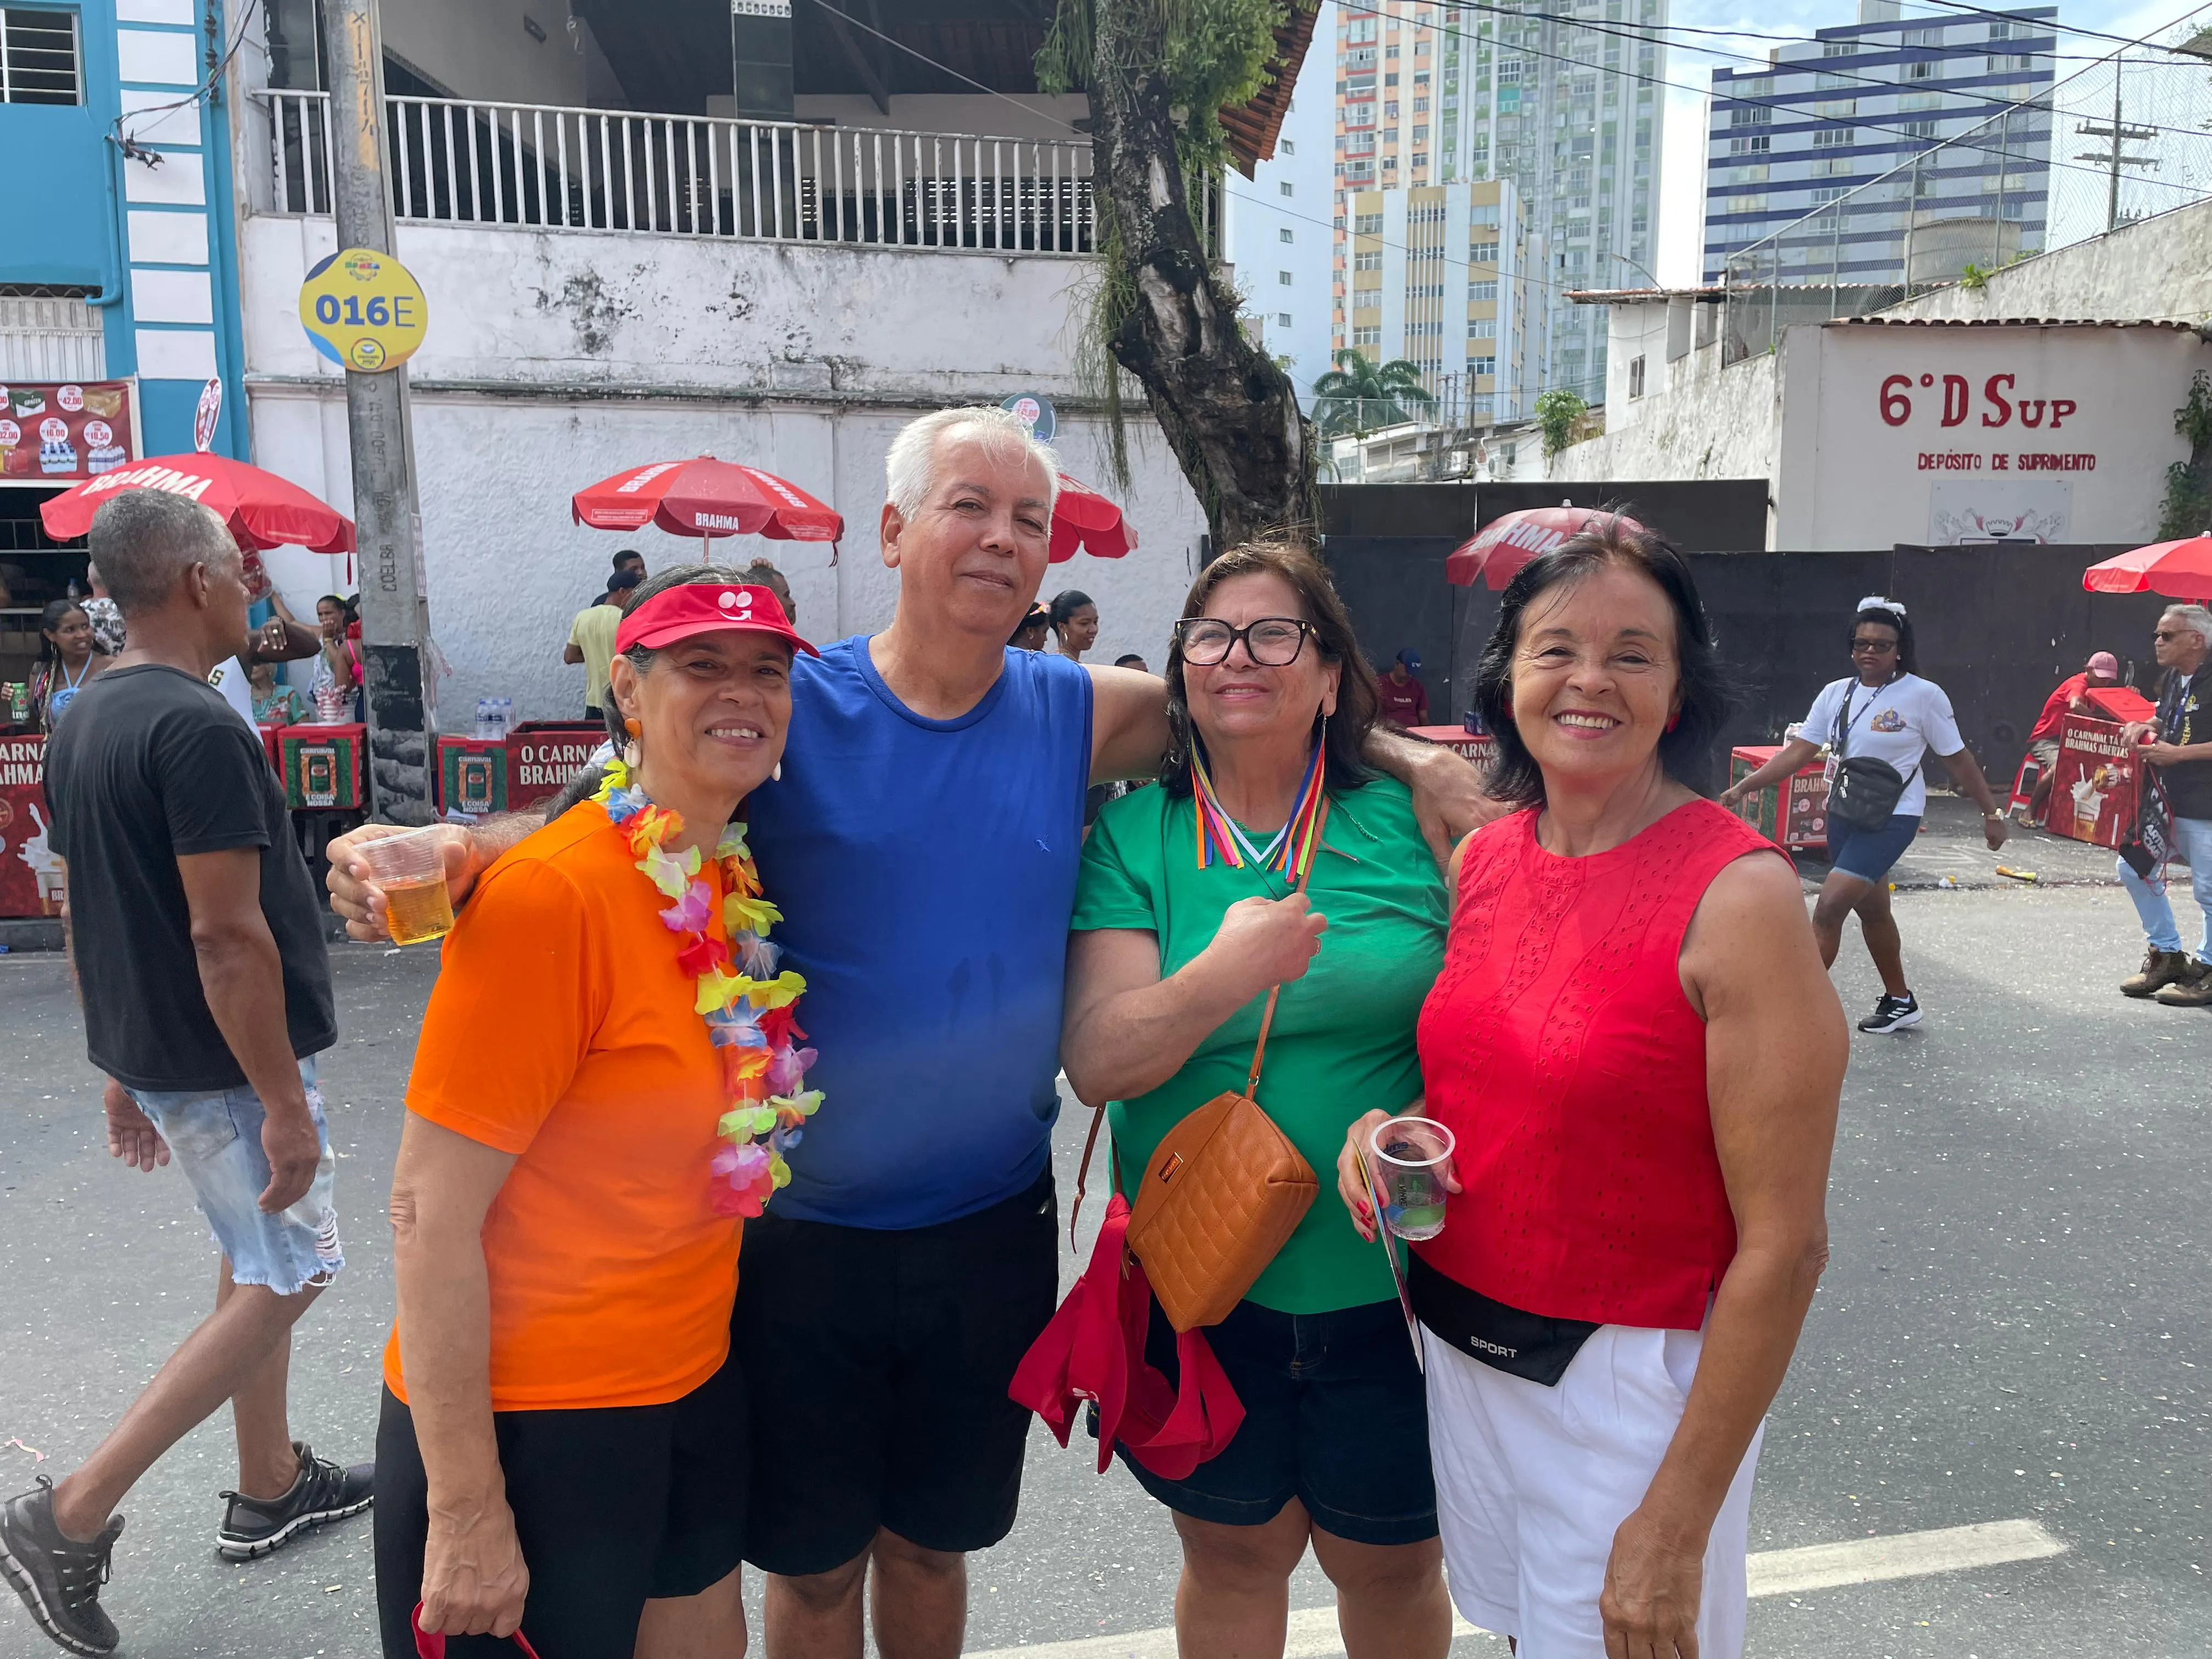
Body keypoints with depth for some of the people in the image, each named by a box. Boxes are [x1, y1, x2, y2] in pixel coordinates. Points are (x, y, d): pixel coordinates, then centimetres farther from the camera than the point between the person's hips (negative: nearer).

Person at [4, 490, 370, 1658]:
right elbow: (225, 936, -26)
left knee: (255, 1261, 20)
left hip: (151, 1053, 9)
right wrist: (285, 1102, -21)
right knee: (284, 1279, 3)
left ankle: (270, 1486, 33)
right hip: (228, 1065, -9)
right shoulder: (197, 728, -23)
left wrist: (122, 1066, 20)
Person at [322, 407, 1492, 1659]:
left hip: (995, 1228, 2)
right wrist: (448, 852, -31)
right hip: (804, 1233, -2)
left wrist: (1416, 760, -6)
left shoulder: (1081, 714, -3)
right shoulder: (787, 710, -11)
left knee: (931, 1542, 23)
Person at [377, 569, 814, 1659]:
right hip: (526, 1421, -7)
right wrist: (467, 1510, -18)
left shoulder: (736, 875, 0)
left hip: (696, 1387, 7)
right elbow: (429, 1212, -21)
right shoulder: (550, 893, -22)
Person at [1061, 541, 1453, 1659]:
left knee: (1390, 1564, 20)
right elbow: (1095, 1061, -14)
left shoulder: (1409, 819, -4)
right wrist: (1227, 972, -29)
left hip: (1389, 1283, 1)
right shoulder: (1136, 836, -5)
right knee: (1234, 1557, 19)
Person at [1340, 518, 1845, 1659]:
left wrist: (1677, 1522, -17)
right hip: (1459, 1348, 6)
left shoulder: (1737, 896, -19)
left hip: (1625, 1380, -5)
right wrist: (1386, 1129, -8)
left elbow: (1782, 1245, -18)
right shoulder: (1481, 858, -1)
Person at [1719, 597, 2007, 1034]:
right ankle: (1899, 1001, 38)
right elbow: (1797, 752, 0)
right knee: (1871, 909, 19)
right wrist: (1743, 787, -10)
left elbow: (1957, 759, -2)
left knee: (1828, 908, -16)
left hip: (1893, 818, -6)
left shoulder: (1924, 695, -11)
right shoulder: (1836, 694, 2)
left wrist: (1991, 811, 1)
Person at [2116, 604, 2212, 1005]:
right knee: (2135, 869, 11)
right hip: (2166, 802, 9)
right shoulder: (2173, 678, 10)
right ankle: (2166, 955, 24)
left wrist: (2178, 753, -21)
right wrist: (2143, 727, 4)